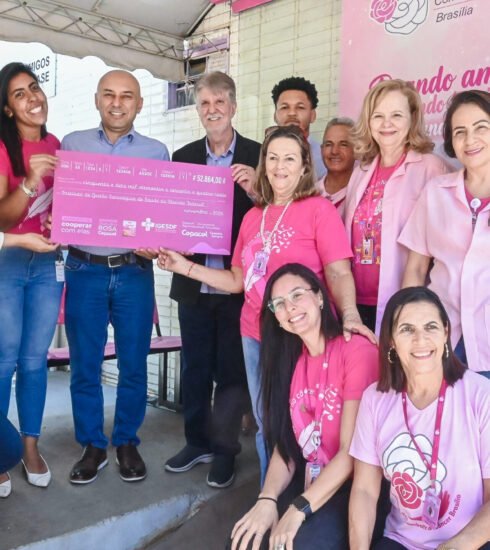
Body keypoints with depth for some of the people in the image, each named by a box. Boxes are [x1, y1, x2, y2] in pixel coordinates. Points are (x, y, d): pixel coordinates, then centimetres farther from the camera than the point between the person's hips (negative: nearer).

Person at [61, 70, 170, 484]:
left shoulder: (156, 152, 7)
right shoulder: (72, 144, 7)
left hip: (135, 271, 0)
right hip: (84, 270, 0)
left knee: (133, 363, 6)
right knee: (84, 364, 6)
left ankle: (127, 442, 24)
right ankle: (92, 445, 22)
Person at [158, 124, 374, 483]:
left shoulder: (319, 209, -6)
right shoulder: (253, 217, 11)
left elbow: (338, 273, -14)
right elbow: (238, 281, 13)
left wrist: (349, 315, -31)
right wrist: (185, 266, 9)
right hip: (256, 336, 6)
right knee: (266, 426, 16)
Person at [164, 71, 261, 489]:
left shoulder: (258, 156, -2)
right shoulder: (183, 157, 7)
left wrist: (255, 188, -23)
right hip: (194, 280, 3)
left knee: (232, 370, 7)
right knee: (195, 366, 14)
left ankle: (224, 450, 23)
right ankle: (197, 441, 31)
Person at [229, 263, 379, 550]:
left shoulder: (357, 350, -14)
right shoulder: (290, 361, 9)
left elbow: (351, 449, -16)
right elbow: (284, 444, 3)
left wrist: (299, 509, -20)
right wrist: (267, 499, -15)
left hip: (355, 489, -5)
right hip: (309, 486, 5)